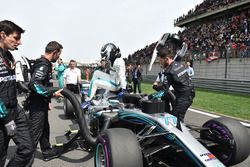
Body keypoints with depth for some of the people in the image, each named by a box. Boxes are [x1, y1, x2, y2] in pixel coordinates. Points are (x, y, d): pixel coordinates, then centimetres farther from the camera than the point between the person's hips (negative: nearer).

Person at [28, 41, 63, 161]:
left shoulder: (44, 63, 12)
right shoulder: (43, 65, -19)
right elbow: (34, 84, -31)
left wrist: (47, 100, 22)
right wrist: (52, 94, -26)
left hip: (41, 103, 10)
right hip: (37, 105, -10)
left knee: (44, 128, 20)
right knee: (35, 133, -2)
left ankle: (47, 151, 34)